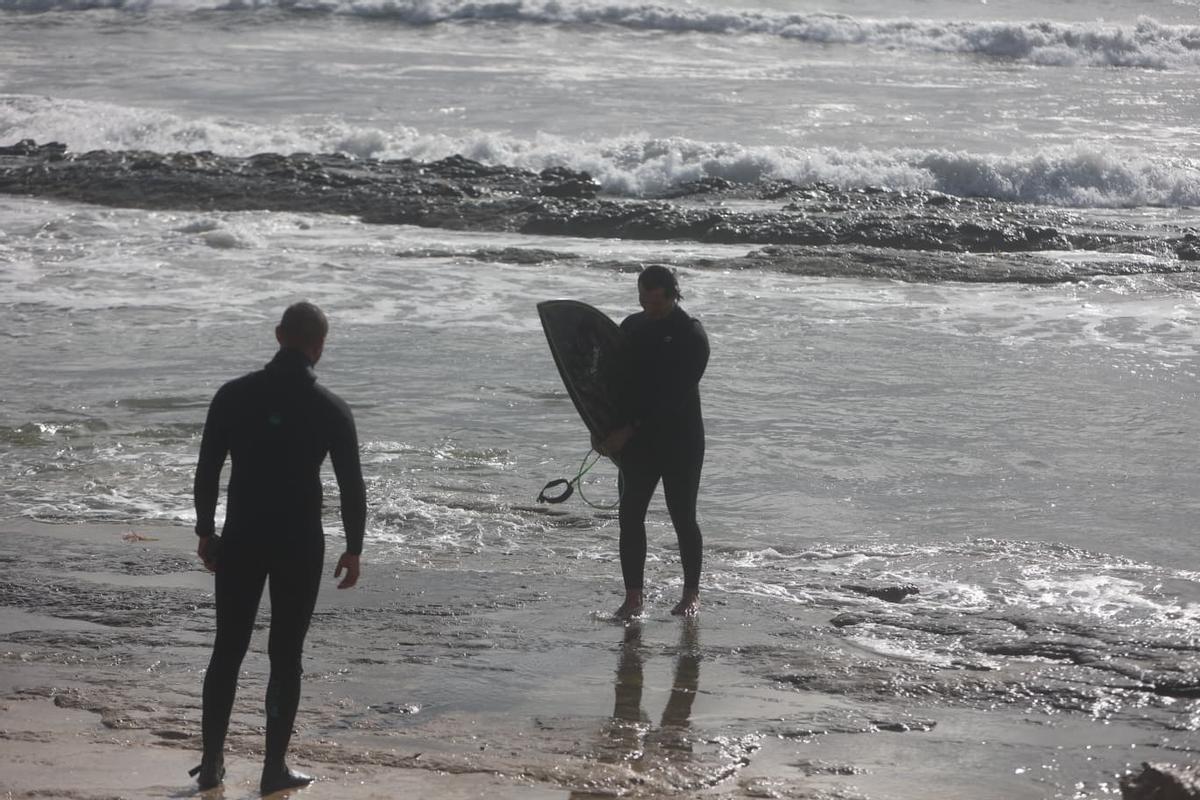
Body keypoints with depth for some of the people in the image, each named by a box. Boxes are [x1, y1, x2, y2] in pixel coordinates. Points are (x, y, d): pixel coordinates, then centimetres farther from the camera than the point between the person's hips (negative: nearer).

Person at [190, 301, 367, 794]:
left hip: (241, 541, 2)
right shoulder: (330, 410, -6)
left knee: (227, 649, 12)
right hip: (300, 546, -2)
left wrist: (206, 532, 12)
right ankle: (275, 770, 7)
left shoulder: (233, 396, -1)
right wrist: (353, 550, 6)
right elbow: (352, 486, -4)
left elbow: (207, 471, 1)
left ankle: (212, 762, 15)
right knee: (285, 657, 6)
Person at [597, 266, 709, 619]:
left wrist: (629, 430, -18)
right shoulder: (632, 327, 10)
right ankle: (633, 597, 3)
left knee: (683, 518, 0)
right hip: (638, 440, 5)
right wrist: (604, 430, 2)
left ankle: (691, 594, 12)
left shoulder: (691, 335, -10)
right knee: (630, 515, -1)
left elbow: (675, 394, -17)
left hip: (680, 440, -5)